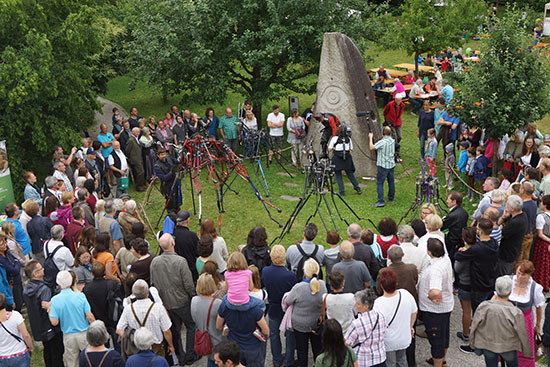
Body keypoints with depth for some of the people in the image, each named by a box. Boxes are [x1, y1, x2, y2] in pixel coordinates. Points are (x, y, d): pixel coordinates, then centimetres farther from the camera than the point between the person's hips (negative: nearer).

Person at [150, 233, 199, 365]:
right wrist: (193, 296, -1)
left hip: (165, 302, 4)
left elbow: (153, 283, 2)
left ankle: (180, 356, 28)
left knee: (174, 329, 18)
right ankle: (190, 356, 19)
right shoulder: (180, 261, -21)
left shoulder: (154, 262, -8)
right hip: (182, 301, -4)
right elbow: (188, 284, -18)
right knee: (191, 326, 14)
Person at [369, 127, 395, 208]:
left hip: (383, 165, -7)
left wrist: (370, 137, -2)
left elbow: (372, 147, -14)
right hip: (391, 165, 7)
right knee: (391, 181, 19)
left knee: (379, 183, -3)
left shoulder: (382, 142, -22)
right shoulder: (392, 141, 1)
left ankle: (380, 201, -8)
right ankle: (391, 197, 32)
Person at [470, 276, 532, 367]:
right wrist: (527, 351, 4)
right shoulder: (515, 313, -29)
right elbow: (522, 335, -15)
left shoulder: (483, 307, -26)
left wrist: (473, 344, 7)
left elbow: (474, 328, -12)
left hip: (487, 345, 1)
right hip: (508, 346, -1)